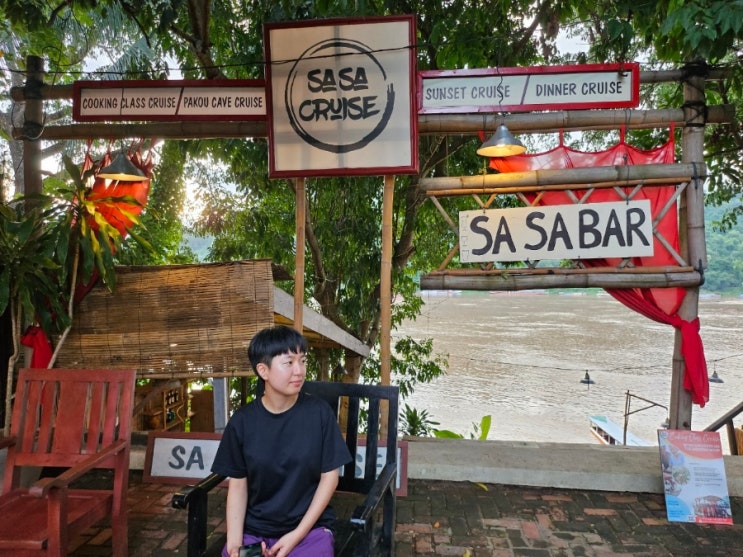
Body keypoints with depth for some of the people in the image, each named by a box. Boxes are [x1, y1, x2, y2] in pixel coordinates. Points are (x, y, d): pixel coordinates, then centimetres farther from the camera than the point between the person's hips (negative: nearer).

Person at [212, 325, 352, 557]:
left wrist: (297, 535, -9)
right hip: (253, 529, 1)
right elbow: (237, 485, 0)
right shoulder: (242, 421, -5)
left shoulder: (319, 412, -9)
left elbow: (329, 476, -4)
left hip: (309, 528, 0)